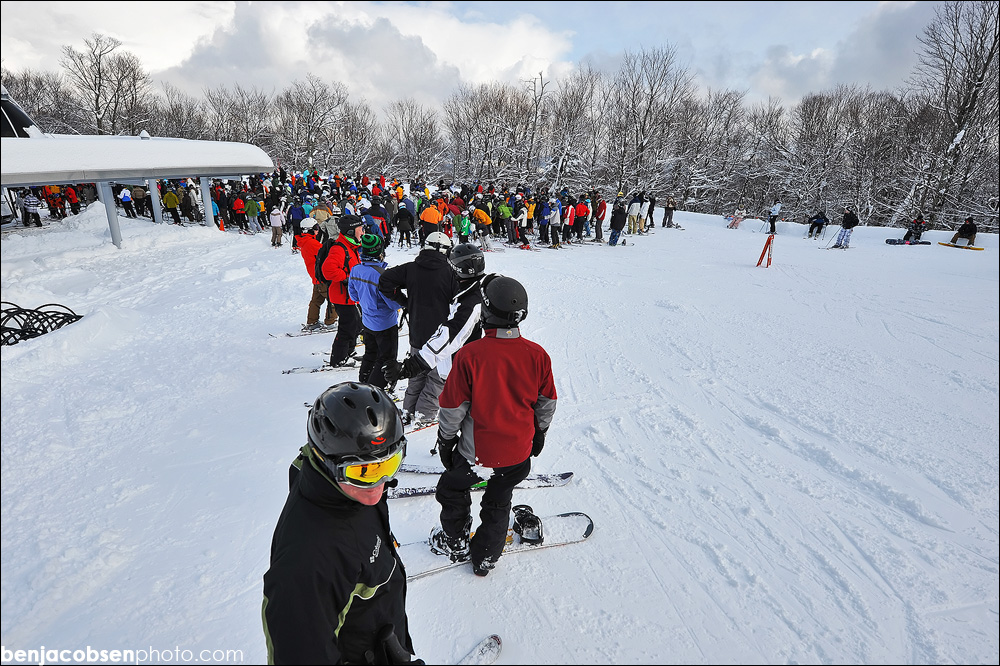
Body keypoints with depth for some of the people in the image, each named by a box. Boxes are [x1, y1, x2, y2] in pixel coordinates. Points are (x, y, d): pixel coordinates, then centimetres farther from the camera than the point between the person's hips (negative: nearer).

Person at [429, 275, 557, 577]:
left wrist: (445, 439, 4)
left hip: (476, 451, -3)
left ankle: (455, 543, 45)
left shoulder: (469, 355, -23)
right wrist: (539, 433, 18)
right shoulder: (537, 355, -13)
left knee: (452, 490, 26)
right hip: (519, 452, 3)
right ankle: (485, 557, 42)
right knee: (498, 504, 25)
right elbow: (547, 403, 1)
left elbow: (453, 407, -14)